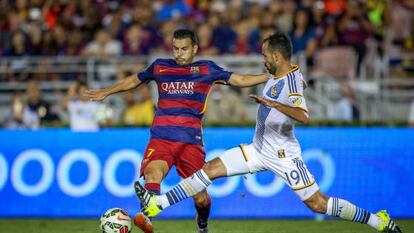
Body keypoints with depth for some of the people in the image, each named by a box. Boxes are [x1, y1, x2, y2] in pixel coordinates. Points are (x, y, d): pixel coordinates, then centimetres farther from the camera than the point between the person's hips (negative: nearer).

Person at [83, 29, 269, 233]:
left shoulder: (206, 69, 11)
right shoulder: (160, 67, 15)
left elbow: (240, 80, 14)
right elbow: (134, 81, 32)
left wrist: (272, 76, 6)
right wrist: (106, 92, 36)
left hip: (191, 140, 0)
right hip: (161, 138, 0)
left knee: (200, 197, 1)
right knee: (152, 172, -31)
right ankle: (146, 216, -52)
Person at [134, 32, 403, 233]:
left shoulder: (292, 81, -23)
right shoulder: (277, 76, 3)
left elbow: (304, 115, -40)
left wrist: (273, 103, -48)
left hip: (283, 154, -8)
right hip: (258, 149, 8)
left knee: (318, 204, -8)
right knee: (209, 170, -1)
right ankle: (157, 204, -2)